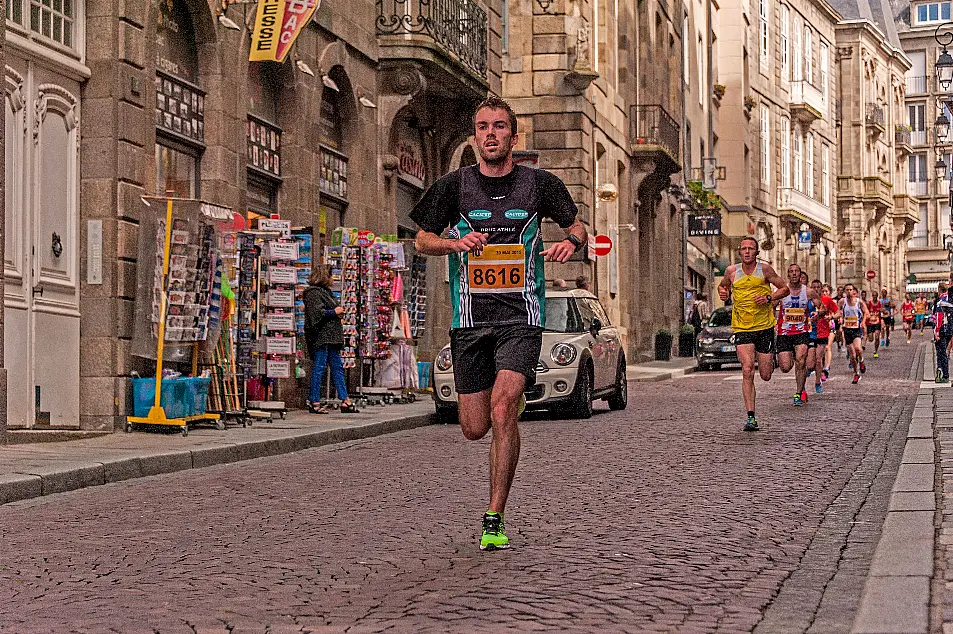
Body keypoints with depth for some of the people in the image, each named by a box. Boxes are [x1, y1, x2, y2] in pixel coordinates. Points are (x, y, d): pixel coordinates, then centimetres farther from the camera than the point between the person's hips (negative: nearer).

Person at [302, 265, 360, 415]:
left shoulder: (324, 291, 21)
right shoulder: (313, 293, -11)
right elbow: (317, 312, -21)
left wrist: (338, 311, 13)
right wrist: (334, 312, -11)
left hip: (331, 337, 10)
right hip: (320, 336, -10)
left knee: (337, 367, 9)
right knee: (319, 367, -7)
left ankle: (345, 401, 11)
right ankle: (314, 401, -2)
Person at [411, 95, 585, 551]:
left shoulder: (538, 184, 4)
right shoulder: (454, 186, 4)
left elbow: (577, 227, 15)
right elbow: (422, 241, 11)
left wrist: (571, 243, -9)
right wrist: (456, 243, -10)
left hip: (521, 316, -2)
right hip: (470, 320, 2)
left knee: (503, 411, -21)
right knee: (474, 429, 3)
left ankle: (494, 520, -11)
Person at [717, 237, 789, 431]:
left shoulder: (765, 269, -3)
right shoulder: (731, 271, 2)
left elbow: (785, 289, 4)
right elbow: (722, 286, 23)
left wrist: (769, 298, -13)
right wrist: (723, 293, -1)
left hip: (765, 327, 0)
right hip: (742, 328, 0)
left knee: (766, 376, 5)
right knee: (747, 371, -17)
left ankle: (770, 360, 44)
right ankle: (751, 417, -14)